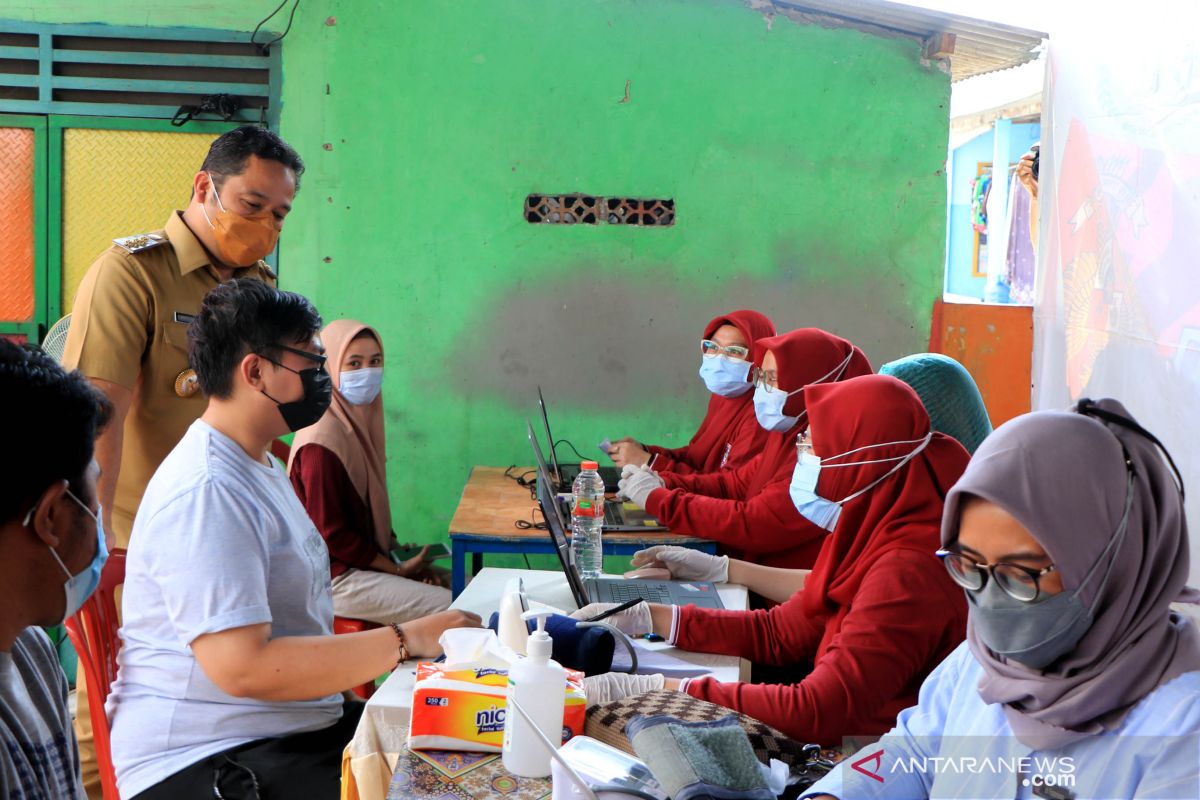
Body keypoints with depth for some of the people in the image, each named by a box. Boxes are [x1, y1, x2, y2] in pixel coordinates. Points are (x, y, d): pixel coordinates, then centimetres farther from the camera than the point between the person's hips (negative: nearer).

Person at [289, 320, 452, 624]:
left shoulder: (359, 422, 8)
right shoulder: (322, 441, -22)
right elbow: (330, 533, -19)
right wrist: (397, 570, -11)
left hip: (362, 561, 9)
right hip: (335, 578, -9)